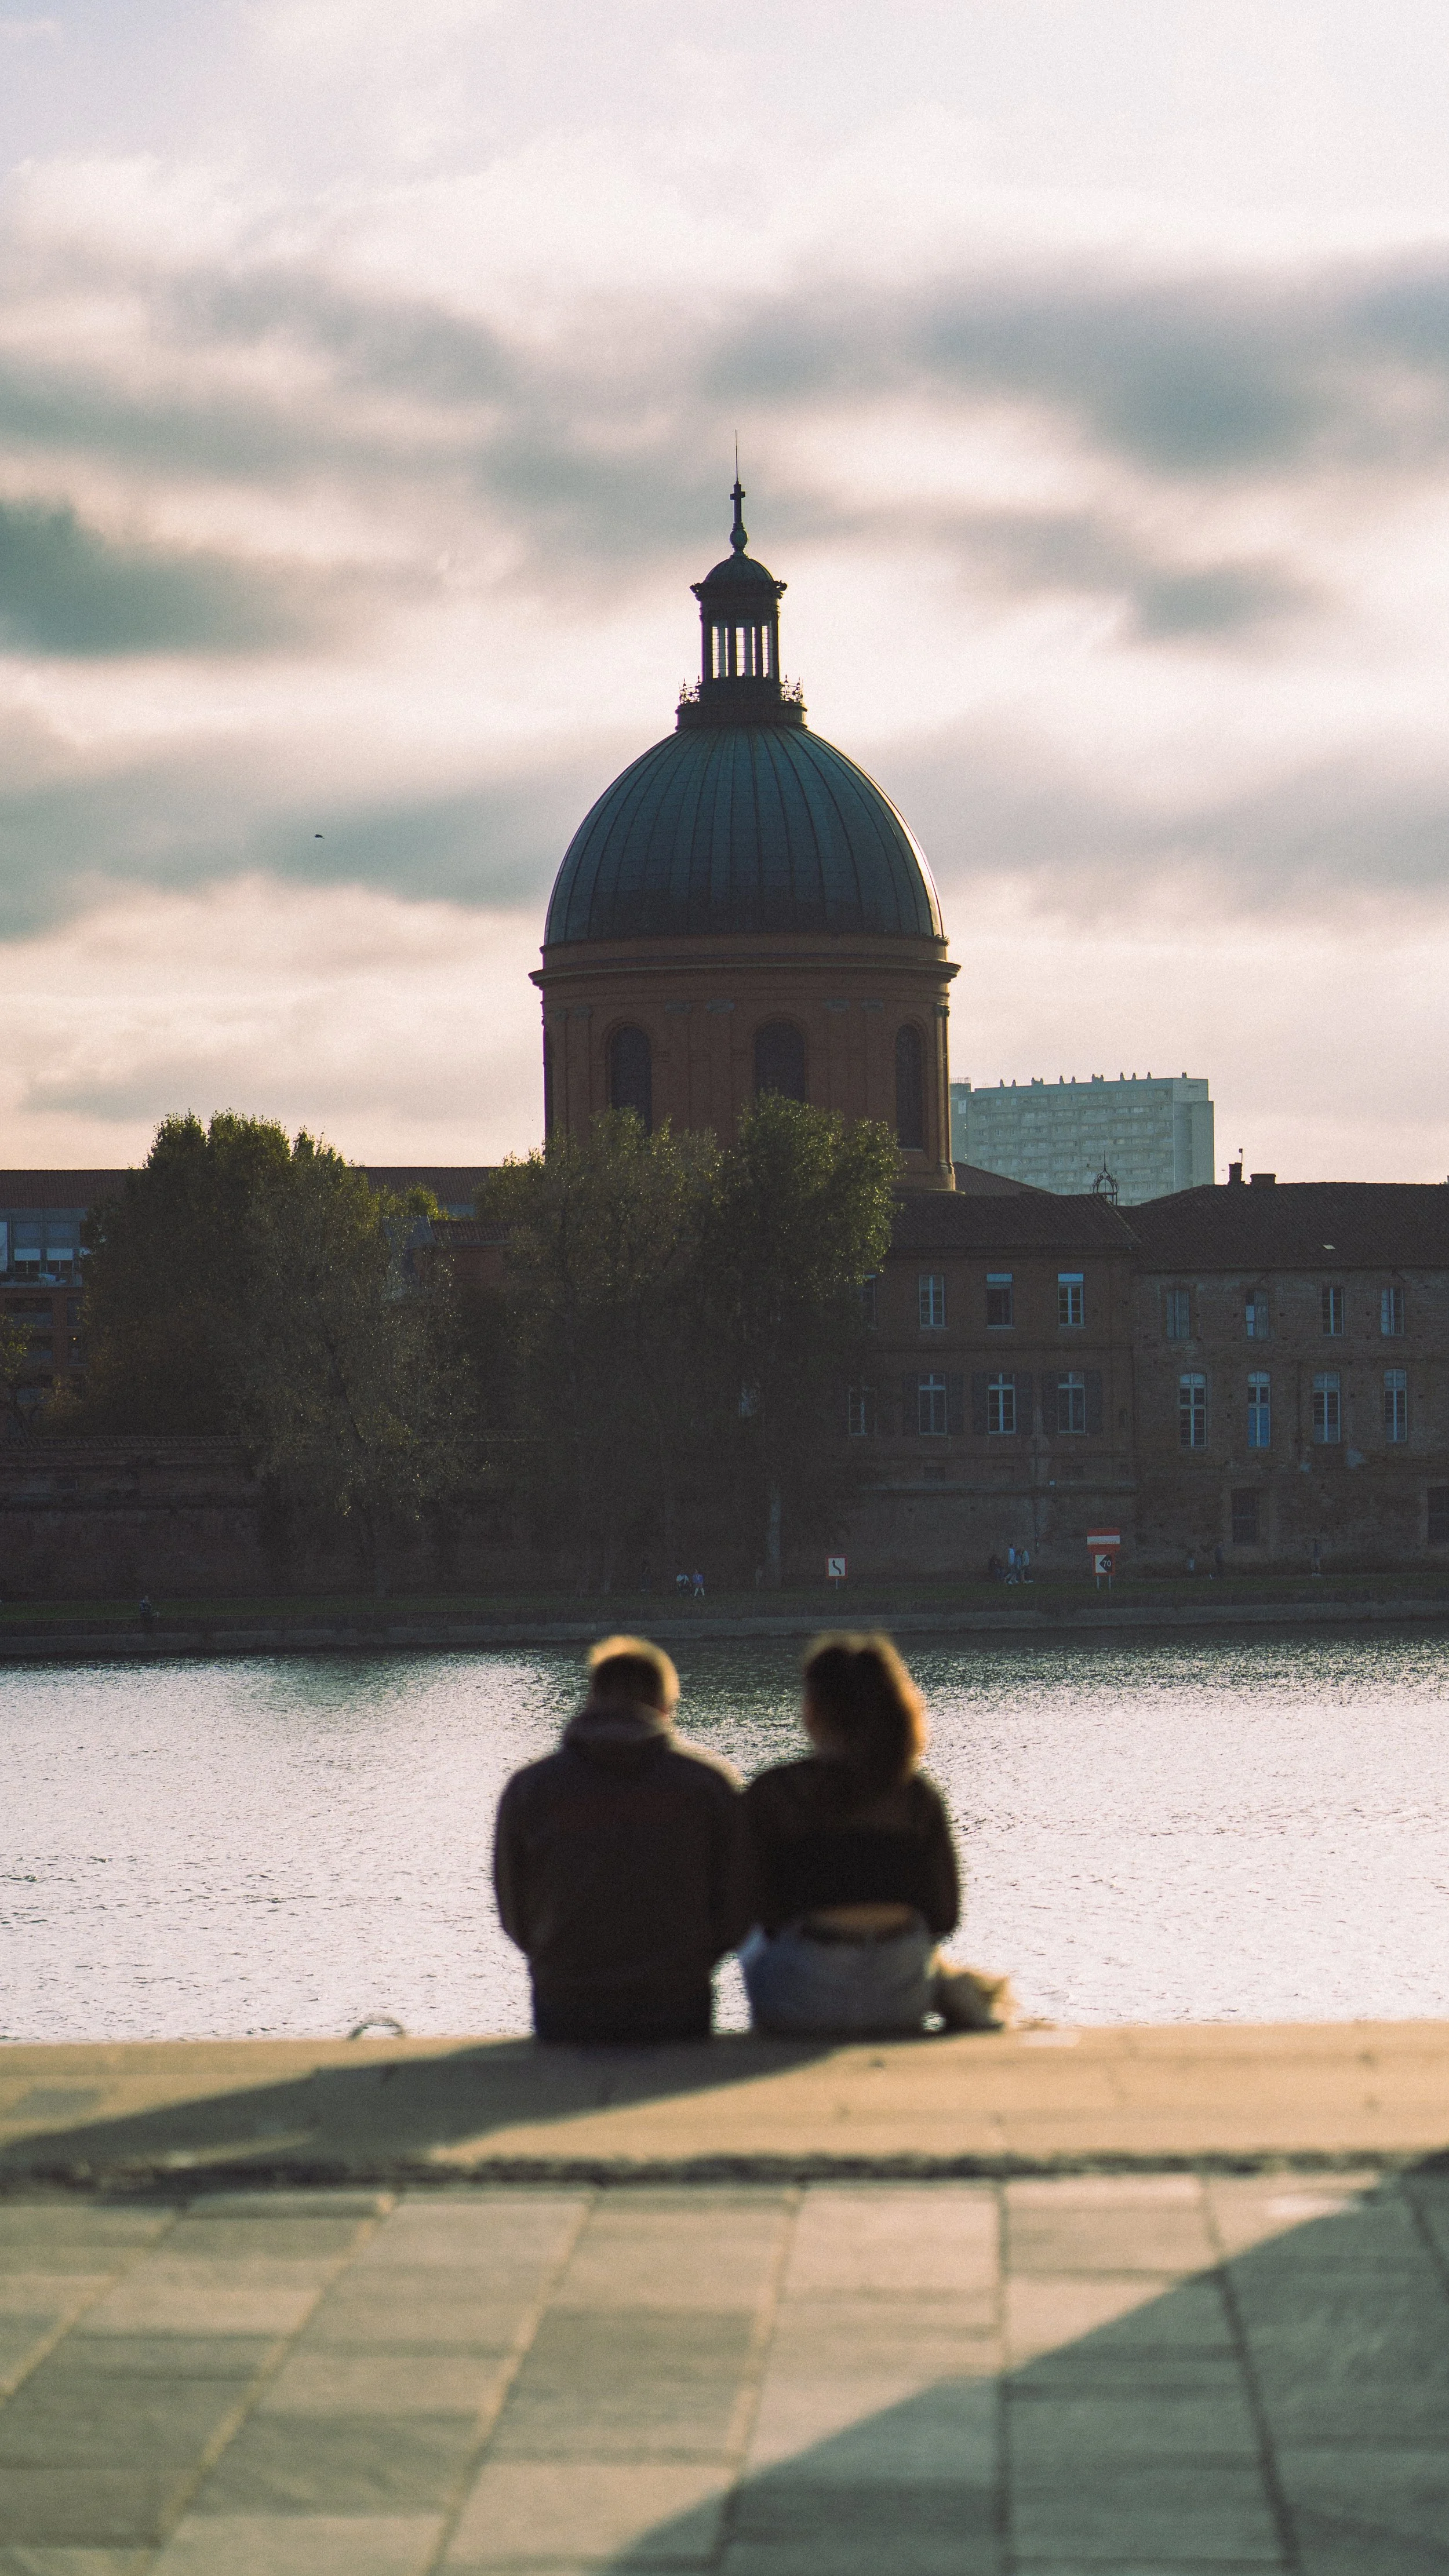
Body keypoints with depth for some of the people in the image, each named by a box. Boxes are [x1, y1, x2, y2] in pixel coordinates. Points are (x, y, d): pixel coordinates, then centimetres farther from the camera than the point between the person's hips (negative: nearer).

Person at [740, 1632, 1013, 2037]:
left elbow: (764, 1913, -5)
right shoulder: (917, 1796, 2)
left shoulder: (772, 1794, -6)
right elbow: (944, 1915, 3)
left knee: (753, 1946, 33)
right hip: (901, 1994, 3)